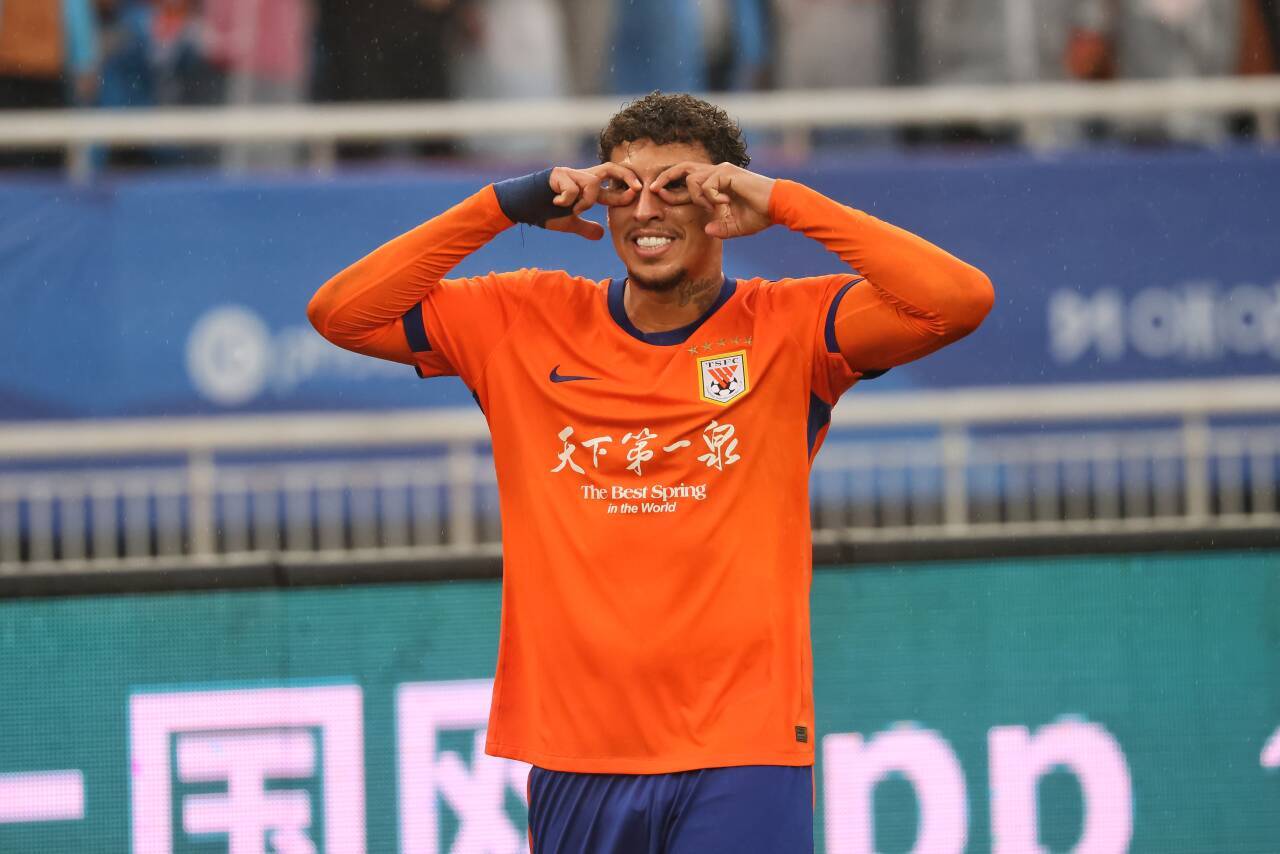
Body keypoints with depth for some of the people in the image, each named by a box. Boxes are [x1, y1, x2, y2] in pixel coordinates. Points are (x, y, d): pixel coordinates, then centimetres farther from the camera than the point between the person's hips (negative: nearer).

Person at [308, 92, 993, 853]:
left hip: (741, 760, -2)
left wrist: (783, 204, -10)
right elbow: (341, 311, 3)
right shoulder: (525, 325, 8)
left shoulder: (791, 330, 1)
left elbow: (960, 299, -11)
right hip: (572, 756, 3)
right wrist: (505, 206, -2)